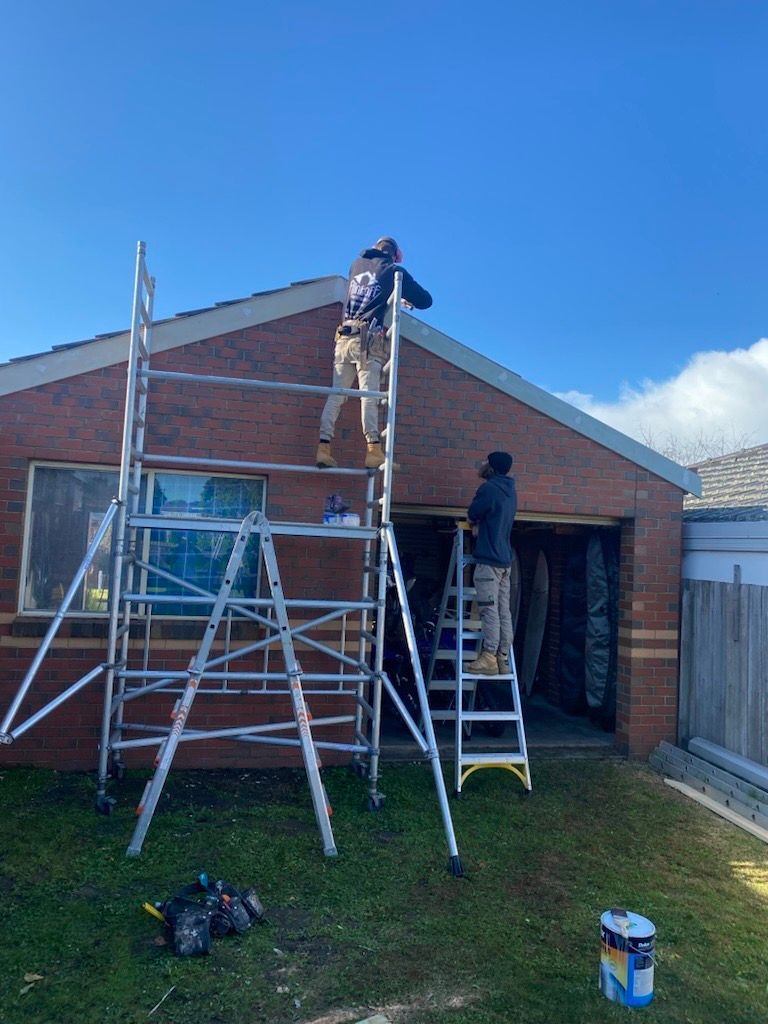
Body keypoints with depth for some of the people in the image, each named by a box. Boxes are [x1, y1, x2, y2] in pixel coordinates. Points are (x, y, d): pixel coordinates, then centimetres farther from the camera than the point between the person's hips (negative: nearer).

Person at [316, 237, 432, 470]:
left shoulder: (357, 264, 21)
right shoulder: (394, 271, 8)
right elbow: (425, 300, 8)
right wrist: (408, 300, 28)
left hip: (344, 338, 5)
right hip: (368, 339, -4)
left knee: (336, 395, 2)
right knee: (369, 394, -14)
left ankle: (323, 448, -4)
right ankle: (374, 451, -22)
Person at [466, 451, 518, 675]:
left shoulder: (489, 488, -11)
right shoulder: (510, 490, 17)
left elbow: (472, 514, -1)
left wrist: (475, 522, 18)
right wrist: (480, 524, 10)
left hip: (488, 558, -9)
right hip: (505, 558, 9)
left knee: (489, 609, -8)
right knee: (503, 610, 6)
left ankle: (489, 659, -8)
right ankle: (503, 658, 9)